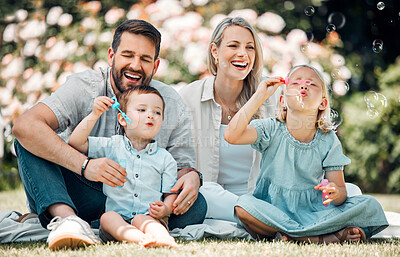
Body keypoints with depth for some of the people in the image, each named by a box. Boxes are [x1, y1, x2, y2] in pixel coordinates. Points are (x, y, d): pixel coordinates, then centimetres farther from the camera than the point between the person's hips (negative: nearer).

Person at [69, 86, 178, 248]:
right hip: (118, 220, 0)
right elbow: (76, 142, 6)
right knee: (107, 217, -33)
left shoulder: (165, 158, 13)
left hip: (149, 218, 0)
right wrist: (95, 114, -3)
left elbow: (171, 194, 13)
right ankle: (141, 239, -59)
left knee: (141, 219, -33)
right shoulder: (112, 146, 13)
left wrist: (165, 209, -11)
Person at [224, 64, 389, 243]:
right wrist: (260, 95, -18)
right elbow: (231, 135, -21)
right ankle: (320, 238, -29)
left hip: (313, 212, 2)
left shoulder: (328, 141, 1)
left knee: (371, 206, -16)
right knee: (244, 205, -34)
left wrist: (336, 193, -27)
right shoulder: (271, 130, -3)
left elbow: (341, 189, -1)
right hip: (272, 211, -1)